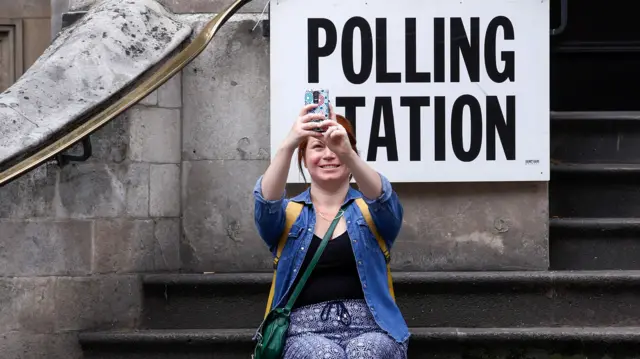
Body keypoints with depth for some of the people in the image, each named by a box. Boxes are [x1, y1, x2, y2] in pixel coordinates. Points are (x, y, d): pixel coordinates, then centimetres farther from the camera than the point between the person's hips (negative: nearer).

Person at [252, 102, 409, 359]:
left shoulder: (369, 210, 13)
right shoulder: (290, 214, 14)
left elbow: (382, 198, -12)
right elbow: (267, 201, -10)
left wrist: (346, 153, -31)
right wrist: (287, 146, -29)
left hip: (369, 328, 0)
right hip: (307, 330, 0)